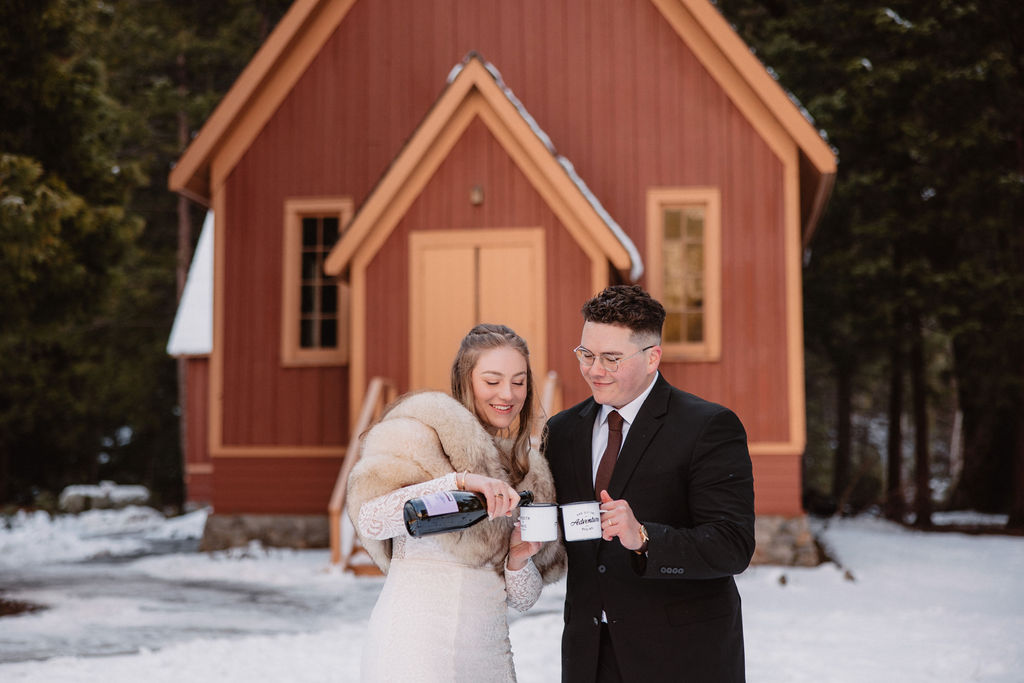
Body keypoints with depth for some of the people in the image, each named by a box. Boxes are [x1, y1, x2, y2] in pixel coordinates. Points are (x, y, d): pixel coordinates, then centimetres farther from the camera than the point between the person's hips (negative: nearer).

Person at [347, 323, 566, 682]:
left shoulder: (529, 471, 15)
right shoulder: (422, 433, -2)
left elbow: (523, 598, 14)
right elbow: (369, 518, -18)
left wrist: (518, 559, -6)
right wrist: (459, 482, -23)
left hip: (489, 651, 5)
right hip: (415, 647, -5)